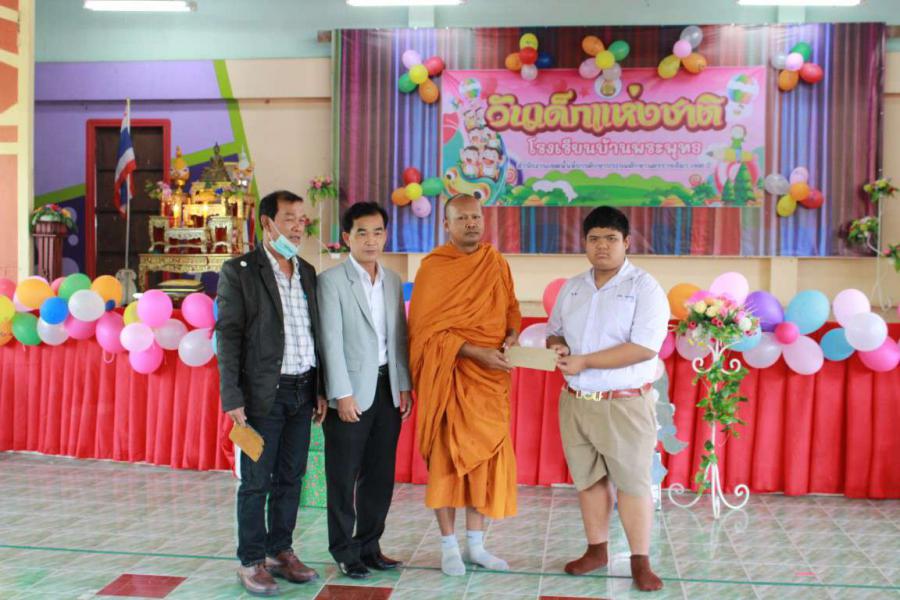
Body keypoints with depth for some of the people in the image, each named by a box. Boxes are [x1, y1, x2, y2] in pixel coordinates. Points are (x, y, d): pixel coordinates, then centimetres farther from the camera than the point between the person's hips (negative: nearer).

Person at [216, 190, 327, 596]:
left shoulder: (307, 273, 12)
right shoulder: (239, 271, -5)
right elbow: (228, 336, -8)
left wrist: (320, 390, 11)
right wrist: (232, 397, -14)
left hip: (302, 392, 5)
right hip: (263, 393, -5)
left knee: (290, 479, 12)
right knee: (256, 482, 2)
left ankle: (281, 552, 25)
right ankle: (251, 563, 13)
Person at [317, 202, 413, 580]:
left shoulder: (393, 281, 11)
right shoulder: (331, 280, -6)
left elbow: (399, 337, 12)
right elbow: (331, 341, -11)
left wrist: (405, 386, 6)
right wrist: (342, 394, -15)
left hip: (388, 389, 5)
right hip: (351, 391, -5)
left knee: (381, 475, 12)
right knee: (344, 477, 5)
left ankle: (369, 545, 25)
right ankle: (344, 552, 18)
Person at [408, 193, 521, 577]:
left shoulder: (497, 264, 8)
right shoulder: (433, 267, -7)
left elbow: (511, 308, 18)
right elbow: (424, 329, -11)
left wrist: (511, 336, -4)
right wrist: (474, 352, -18)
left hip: (490, 376, 5)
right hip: (449, 376, -5)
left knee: (486, 457, 7)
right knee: (446, 457, 2)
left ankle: (476, 545, 19)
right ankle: (449, 547, 13)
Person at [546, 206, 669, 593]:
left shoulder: (645, 288, -9)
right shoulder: (572, 288, 10)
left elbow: (644, 347, -19)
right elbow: (554, 331, 19)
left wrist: (584, 361, -20)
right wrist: (557, 347, -7)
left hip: (625, 405, -5)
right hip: (575, 401, 6)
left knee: (632, 480, 1)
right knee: (588, 479, 13)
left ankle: (640, 561, 11)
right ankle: (597, 550, 26)